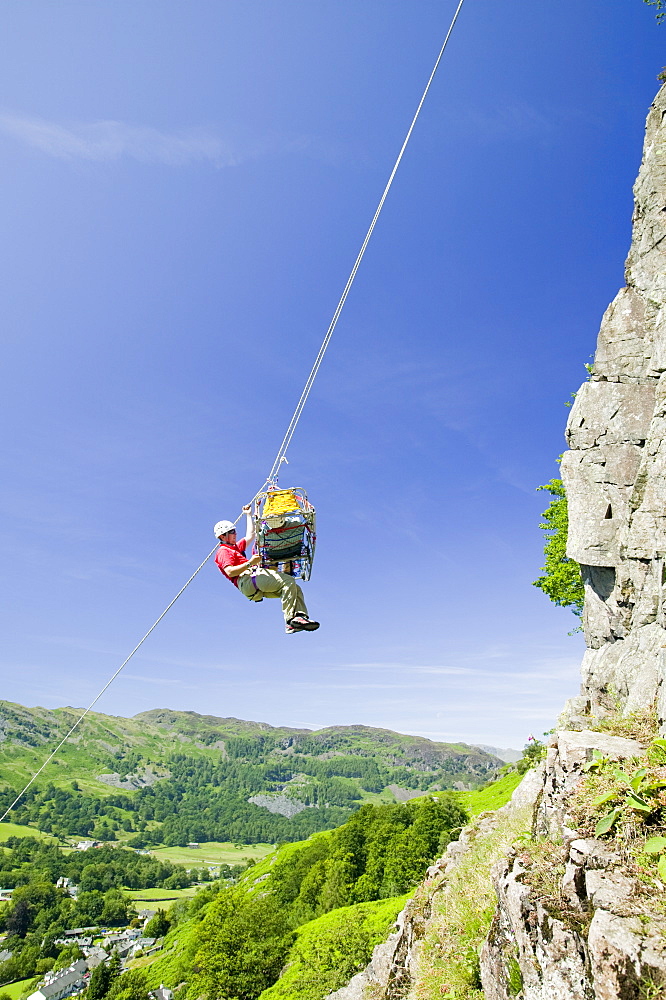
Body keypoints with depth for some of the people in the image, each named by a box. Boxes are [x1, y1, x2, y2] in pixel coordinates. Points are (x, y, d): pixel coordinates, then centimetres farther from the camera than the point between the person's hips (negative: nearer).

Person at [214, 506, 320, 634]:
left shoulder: (236, 548, 33)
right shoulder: (223, 552, 4)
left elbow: (250, 535, 42)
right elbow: (230, 572, -13)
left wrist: (249, 515, 47)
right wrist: (250, 563, -21)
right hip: (248, 580, -10)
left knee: (295, 589, -3)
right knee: (289, 581, -25)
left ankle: (301, 616, -22)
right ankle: (290, 620, -30)